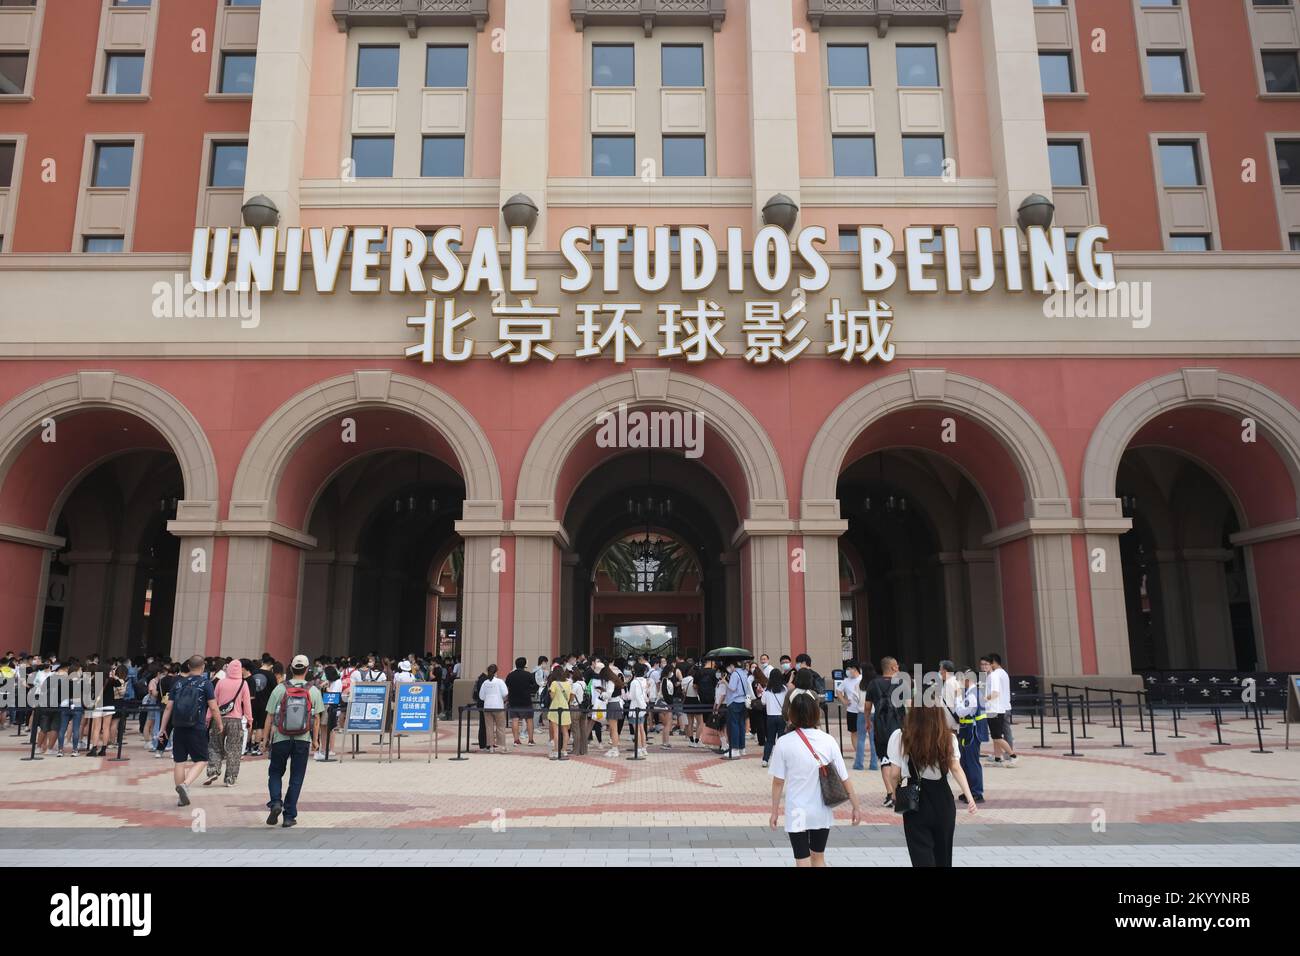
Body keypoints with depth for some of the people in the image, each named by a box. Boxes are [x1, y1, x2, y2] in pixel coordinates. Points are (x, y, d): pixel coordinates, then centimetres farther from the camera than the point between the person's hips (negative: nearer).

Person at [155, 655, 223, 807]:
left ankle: (181, 797, 17)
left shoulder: (178, 683, 8)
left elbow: (168, 707, 7)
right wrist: (220, 725, 4)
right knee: (200, 760, 5)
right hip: (197, 729, -4)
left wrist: (162, 729, 13)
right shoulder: (205, 683, -4)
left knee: (179, 762, 12)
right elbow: (214, 708, -8)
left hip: (179, 728, 4)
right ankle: (185, 784, -18)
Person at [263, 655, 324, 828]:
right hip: (303, 740, 0)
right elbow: (316, 718, -1)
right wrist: (315, 740, 8)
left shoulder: (280, 689, -3)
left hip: (280, 738, 0)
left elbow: (270, 716, -1)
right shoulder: (314, 691, -2)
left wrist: (265, 736, 8)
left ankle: (275, 802, -4)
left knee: (275, 772, 18)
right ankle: (289, 816, 9)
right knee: (296, 778, 8)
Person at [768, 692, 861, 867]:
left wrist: (774, 812, 3)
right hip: (822, 812, 3)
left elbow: (778, 782, -8)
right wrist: (856, 807, 7)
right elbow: (844, 778, -4)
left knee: (803, 862, 4)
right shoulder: (828, 740, -6)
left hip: (797, 813, -3)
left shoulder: (784, 743, -12)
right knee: (818, 857, 21)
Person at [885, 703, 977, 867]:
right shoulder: (947, 737, -3)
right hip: (943, 800, 3)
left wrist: (895, 794, 11)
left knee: (922, 856, 5)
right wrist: (969, 797, -12)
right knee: (943, 854, 21)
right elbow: (956, 769, -13)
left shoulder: (900, 737, -11)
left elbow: (894, 774, -7)